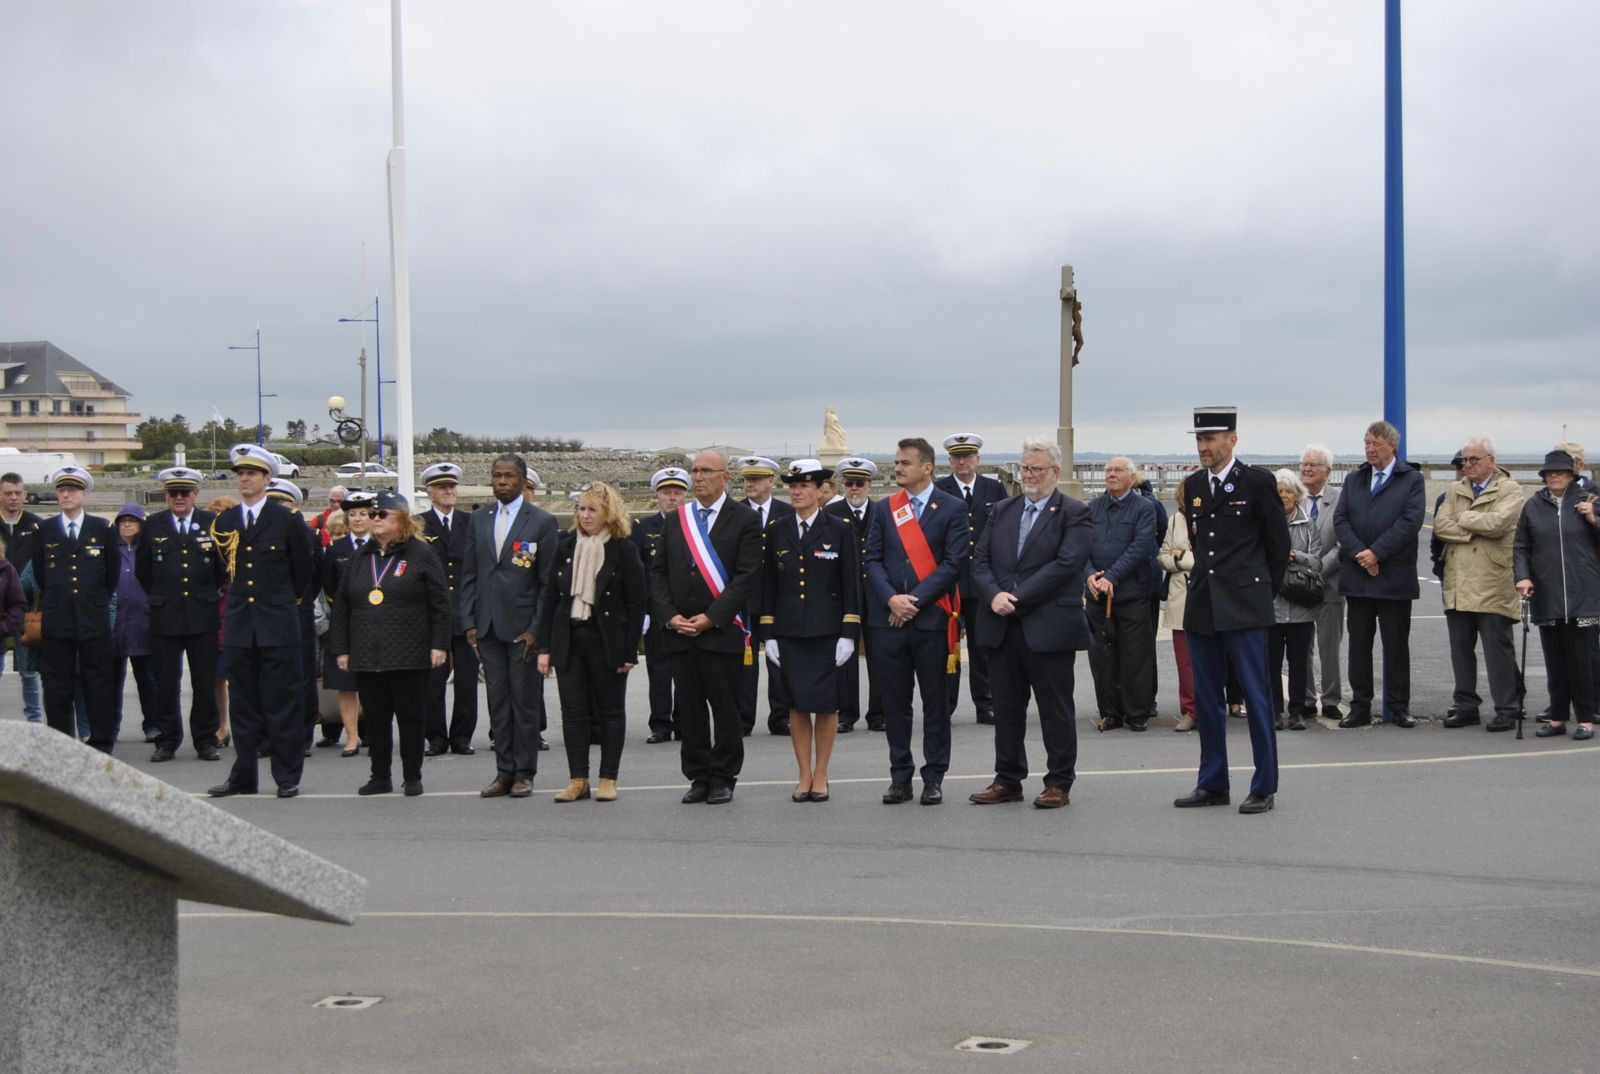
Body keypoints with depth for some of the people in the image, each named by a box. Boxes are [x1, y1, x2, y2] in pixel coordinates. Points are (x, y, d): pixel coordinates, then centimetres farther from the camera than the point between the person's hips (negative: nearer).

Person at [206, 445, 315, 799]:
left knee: (283, 701, -1)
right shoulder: (223, 522, 9)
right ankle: (243, 776, 14)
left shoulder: (288, 520, -1)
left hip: (278, 623, -4)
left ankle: (287, 777, 4)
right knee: (243, 702, 7)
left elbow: (303, 571, 8)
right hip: (239, 623, 4)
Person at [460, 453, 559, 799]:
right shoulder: (479, 520, 12)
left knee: (525, 702, 1)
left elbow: (548, 581, -4)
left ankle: (524, 773, 8)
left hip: (523, 626, -4)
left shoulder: (542, 521, -2)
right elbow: (469, 574, 13)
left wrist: (536, 629, -10)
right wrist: (469, 622, 4)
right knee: (498, 702, 7)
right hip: (488, 627, 4)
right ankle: (504, 772, 12)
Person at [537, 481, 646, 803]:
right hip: (568, 639, 4)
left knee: (611, 710, 5)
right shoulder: (566, 547, 7)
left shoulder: (624, 550, -5)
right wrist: (545, 647, 3)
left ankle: (608, 779, 12)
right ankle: (578, 779, 10)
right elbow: (550, 597, 8)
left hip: (607, 640, -4)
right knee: (573, 712, 4)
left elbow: (636, 602, -6)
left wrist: (629, 652, -10)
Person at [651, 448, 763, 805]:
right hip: (680, 632, 4)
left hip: (722, 632, -4)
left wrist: (711, 618, -13)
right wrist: (669, 616, -3)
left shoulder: (745, 519, -1)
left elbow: (748, 575, -9)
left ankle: (723, 779, 10)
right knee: (689, 709, 6)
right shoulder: (675, 520, 14)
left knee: (725, 708, 1)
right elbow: (658, 572, 12)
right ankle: (698, 778, 14)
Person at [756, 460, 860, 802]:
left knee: (826, 704, 1)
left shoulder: (841, 529, 0)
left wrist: (848, 633, -7)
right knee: (797, 705, 4)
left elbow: (851, 583, -1)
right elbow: (768, 584, 10)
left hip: (828, 632, -2)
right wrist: (768, 633, 4)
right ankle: (805, 776, 13)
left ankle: (821, 775, 12)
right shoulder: (777, 531, 8)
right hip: (789, 632, 2)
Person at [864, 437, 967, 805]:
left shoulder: (952, 509, 0)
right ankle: (900, 776, 14)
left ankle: (934, 777, 11)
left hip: (932, 618, -3)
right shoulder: (885, 509, 11)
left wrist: (915, 600, -12)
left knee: (935, 701, 4)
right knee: (894, 702, 6)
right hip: (888, 619, 3)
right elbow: (873, 559, 6)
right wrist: (891, 598, -10)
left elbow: (953, 563, -7)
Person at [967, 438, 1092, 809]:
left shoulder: (1074, 514, -3)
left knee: (1055, 709, 3)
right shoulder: (1002, 511, 14)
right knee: (1006, 708, 11)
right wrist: (994, 596, -11)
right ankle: (1008, 780, 20)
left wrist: (1016, 598, -17)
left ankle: (1059, 783, 12)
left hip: (1050, 628, -5)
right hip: (1002, 627, 5)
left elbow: (1065, 565, -14)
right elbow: (980, 560, 9)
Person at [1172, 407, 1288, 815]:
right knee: (1206, 699, 10)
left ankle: (1264, 787, 4)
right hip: (1201, 605, 6)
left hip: (1244, 608, -6)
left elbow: (1279, 543, 1)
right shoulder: (1192, 486, 11)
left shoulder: (1256, 482, -5)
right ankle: (1212, 784, 18)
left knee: (1256, 697, -3)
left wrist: (1264, 590, 6)